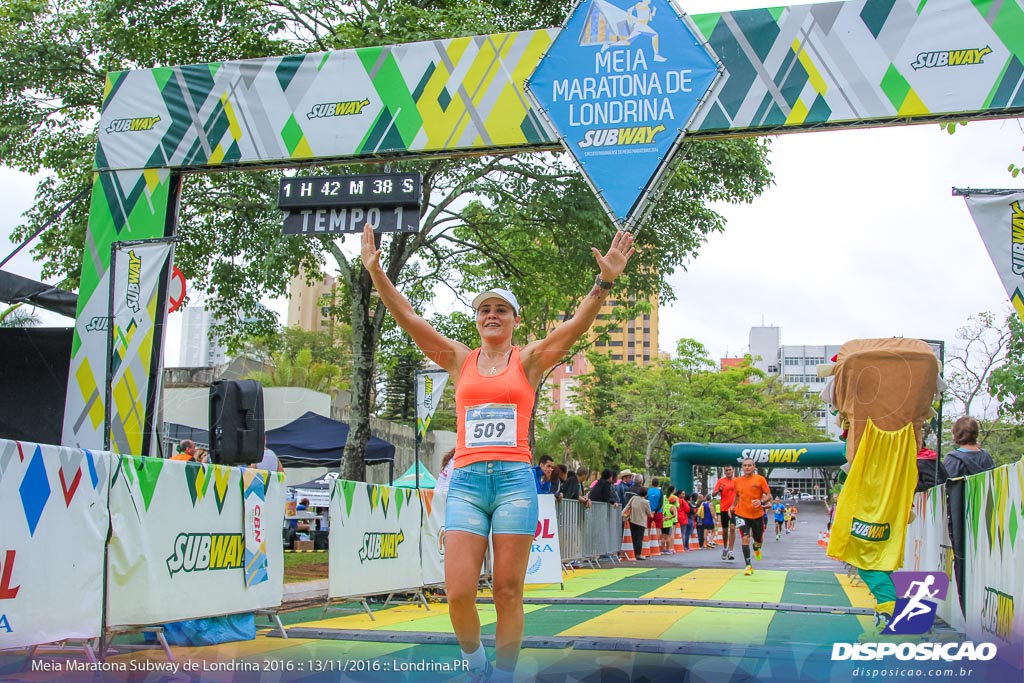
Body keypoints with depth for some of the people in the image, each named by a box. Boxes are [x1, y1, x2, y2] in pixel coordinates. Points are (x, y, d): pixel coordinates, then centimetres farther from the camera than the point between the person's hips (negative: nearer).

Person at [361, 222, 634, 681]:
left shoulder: (529, 360, 10)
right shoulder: (460, 360, 13)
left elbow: (576, 325, -4)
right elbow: (408, 319, 5)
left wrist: (604, 281, -19)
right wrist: (375, 272, -5)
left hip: (515, 479, -1)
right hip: (466, 481, 1)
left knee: (508, 592, 0)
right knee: (458, 594, -7)